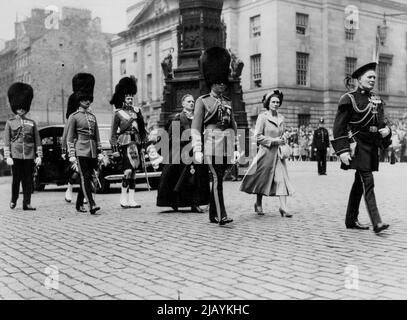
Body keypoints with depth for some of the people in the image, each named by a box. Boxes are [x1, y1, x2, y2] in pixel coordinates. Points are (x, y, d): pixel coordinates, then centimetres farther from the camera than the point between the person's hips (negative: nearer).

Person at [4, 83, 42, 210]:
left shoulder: (32, 123, 9)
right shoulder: (10, 122, 5)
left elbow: (38, 142, 9)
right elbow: (6, 142, 3)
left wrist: (39, 156, 2)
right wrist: (8, 157, -5)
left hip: (29, 156, 2)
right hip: (16, 156, -1)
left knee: (28, 180, 2)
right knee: (16, 179, 4)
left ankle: (27, 203, 7)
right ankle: (13, 200, 24)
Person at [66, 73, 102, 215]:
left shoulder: (92, 117, 15)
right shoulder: (74, 117, 0)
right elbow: (70, 138, -2)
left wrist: (99, 152, 13)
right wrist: (71, 154, -8)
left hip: (92, 152, 6)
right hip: (81, 151, -6)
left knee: (86, 178, 10)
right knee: (85, 178, -11)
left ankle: (79, 204, 23)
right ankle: (92, 205, -17)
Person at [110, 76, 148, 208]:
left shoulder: (137, 111, 12)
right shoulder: (118, 113, -1)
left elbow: (142, 128, 18)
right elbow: (113, 133, 0)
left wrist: (142, 146, 15)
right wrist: (115, 149, -6)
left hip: (136, 143, 5)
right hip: (125, 143, -5)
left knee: (133, 171, 6)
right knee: (128, 170, -16)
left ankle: (131, 199, 10)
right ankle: (123, 197, -4)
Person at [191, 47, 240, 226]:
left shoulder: (228, 103, 18)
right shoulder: (203, 101, 2)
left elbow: (233, 126, 21)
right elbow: (196, 128, -3)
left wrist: (236, 149, 14)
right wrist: (197, 150, -11)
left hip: (227, 146, 5)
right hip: (212, 143, -5)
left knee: (218, 179, 9)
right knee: (217, 178, -12)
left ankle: (213, 215, 17)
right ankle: (221, 216, -15)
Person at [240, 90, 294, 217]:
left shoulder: (281, 118, 13)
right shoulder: (262, 117, -6)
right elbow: (258, 136, -9)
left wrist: (284, 138, 2)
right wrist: (274, 141, -14)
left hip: (279, 153, 5)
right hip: (266, 152, -5)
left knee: (282, 178, -5)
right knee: (263, 178, 5)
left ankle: (283, 207, -7)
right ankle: (258, 204, 25)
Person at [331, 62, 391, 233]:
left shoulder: (377, 100, 14)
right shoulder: (349, 99, -7)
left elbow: (381, 122, 23)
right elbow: (339, 126, -10)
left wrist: (386, 130, -2)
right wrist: (342, 150, -17)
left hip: (372, 146, 7)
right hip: (358, 145, -7)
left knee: (359, 183, 13)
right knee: (368, 183, -14)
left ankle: (351, 220, 21)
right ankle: (376, 222, -16)